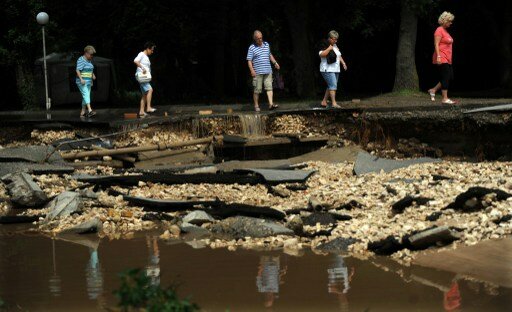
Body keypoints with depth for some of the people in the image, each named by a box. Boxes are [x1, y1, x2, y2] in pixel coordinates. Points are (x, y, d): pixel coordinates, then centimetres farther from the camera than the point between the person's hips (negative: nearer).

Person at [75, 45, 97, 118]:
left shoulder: (89, 60, 14)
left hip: (88, 82, 9)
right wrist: (81, 79, -32)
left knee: (86, 96, 6)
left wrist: (93, 75, 7)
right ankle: (90, 111, -34)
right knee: (86, 95, -21)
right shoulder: (81, 60, -14)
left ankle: (82, 113, 11)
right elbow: (78, 70, -22)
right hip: (82, 82, -9)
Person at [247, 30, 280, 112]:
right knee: (257, 90, 0)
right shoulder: (252, 48, -3)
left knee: (269, 87, -6)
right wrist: (252, 70, -15)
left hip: (268, 71, 4)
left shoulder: (266, 45, 13)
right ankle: (256, 106, 9)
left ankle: (271, 104, -12)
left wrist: (275, 63, 19)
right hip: (257, 72, -4)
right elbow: (249, 60, -5)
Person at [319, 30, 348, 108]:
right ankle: (334, 103, -19)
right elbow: (321, 54, -22)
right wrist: (329, 49, -25)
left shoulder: (335, 46, 16)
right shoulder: (325, 45, -10)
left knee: (330, 86, 8)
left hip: (335, 69, 9)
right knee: (333, 85, -17)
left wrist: (343, 62, 12)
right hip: (327, 70, -9)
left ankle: (324, 102, 15)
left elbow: (339, 56, 25)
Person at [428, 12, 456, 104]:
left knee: (450, 77, 8)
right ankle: (445, 99, -6)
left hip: (447, 59, 10)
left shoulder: (445, 31, 18)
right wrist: (438, 56, -25)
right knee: (445, 78, -9)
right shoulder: (439, 30, -10)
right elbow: (436, 44, -17)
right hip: (441, 59, -10)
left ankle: (433, 90, 16)